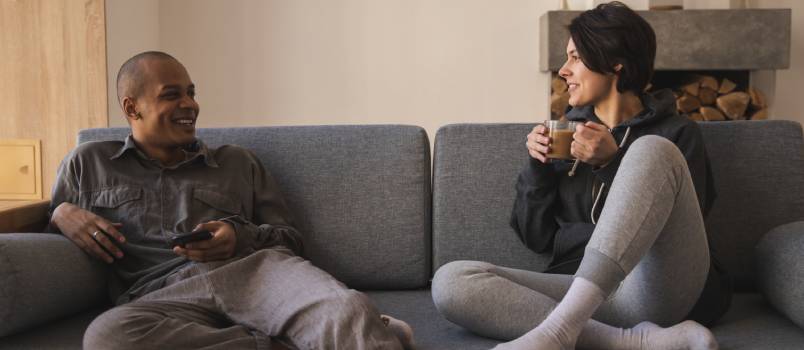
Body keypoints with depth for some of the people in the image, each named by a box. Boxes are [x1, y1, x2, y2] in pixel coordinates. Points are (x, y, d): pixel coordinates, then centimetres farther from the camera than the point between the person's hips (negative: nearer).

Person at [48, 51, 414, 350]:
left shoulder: (238, 162, 24)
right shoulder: (87, 163, 24)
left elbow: (290, 238, 20)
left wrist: (240, 237, -3)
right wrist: (61, 213, 6)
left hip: (253, 269, 0)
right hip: (161, 296, 1)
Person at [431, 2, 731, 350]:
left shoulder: (676, 133, 8)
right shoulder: (570, 133, 18)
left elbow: (678, 229, -3)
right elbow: (537, 237, 15)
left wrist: (613, 163, -10)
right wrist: (538, 166, 1)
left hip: (662, 290, -3)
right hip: (581, 290, 3)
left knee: (652, 150, -26)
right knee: (450, 281, -20)